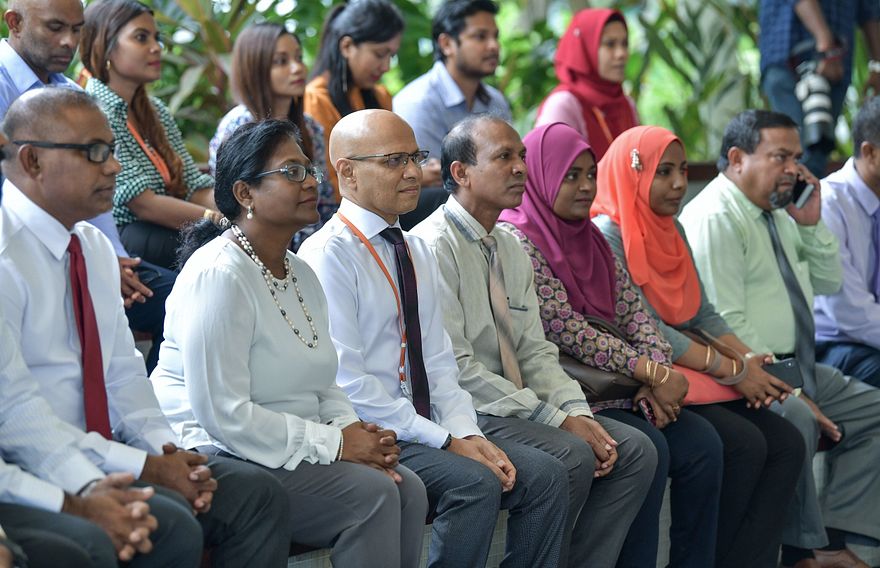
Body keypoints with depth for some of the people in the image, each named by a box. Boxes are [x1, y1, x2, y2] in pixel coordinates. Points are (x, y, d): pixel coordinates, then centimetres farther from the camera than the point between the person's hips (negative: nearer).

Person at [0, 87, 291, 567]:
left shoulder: (94, 247, 14)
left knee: (255, 492, -4)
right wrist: (143, 468, -19)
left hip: (104, 452, 9)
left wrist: (165, 451, -3)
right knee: (171, 524, -29)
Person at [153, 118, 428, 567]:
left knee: (408, 489, -13)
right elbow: (224, 414, -22)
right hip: (216, 456, -9)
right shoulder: (218, 275, -16)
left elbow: (322, 384, 20)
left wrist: (356, 431, -3)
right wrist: (333, 442, -18)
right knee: (370, 494, -23)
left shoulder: (301, 275, 14)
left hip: (292, 451, 9)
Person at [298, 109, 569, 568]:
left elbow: (439, 362, 14)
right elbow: (347, 382, -17)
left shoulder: (416, 251, 15)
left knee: (544, 474, -8)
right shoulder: (329, 255, -11)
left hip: (422, 425, 8)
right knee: (475, 482, -28)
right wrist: (445, 441, -17)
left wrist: (466, 431, -5)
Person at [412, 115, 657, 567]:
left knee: (635, 452, -6)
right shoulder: (435, 246, -13)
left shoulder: (510, 248, 15)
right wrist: (556, 420, -18)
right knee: (571, 457, -28)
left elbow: (535, 351, 14)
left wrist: (577, 412, -6)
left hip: (516, 403, 9)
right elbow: (456, 366, -19)